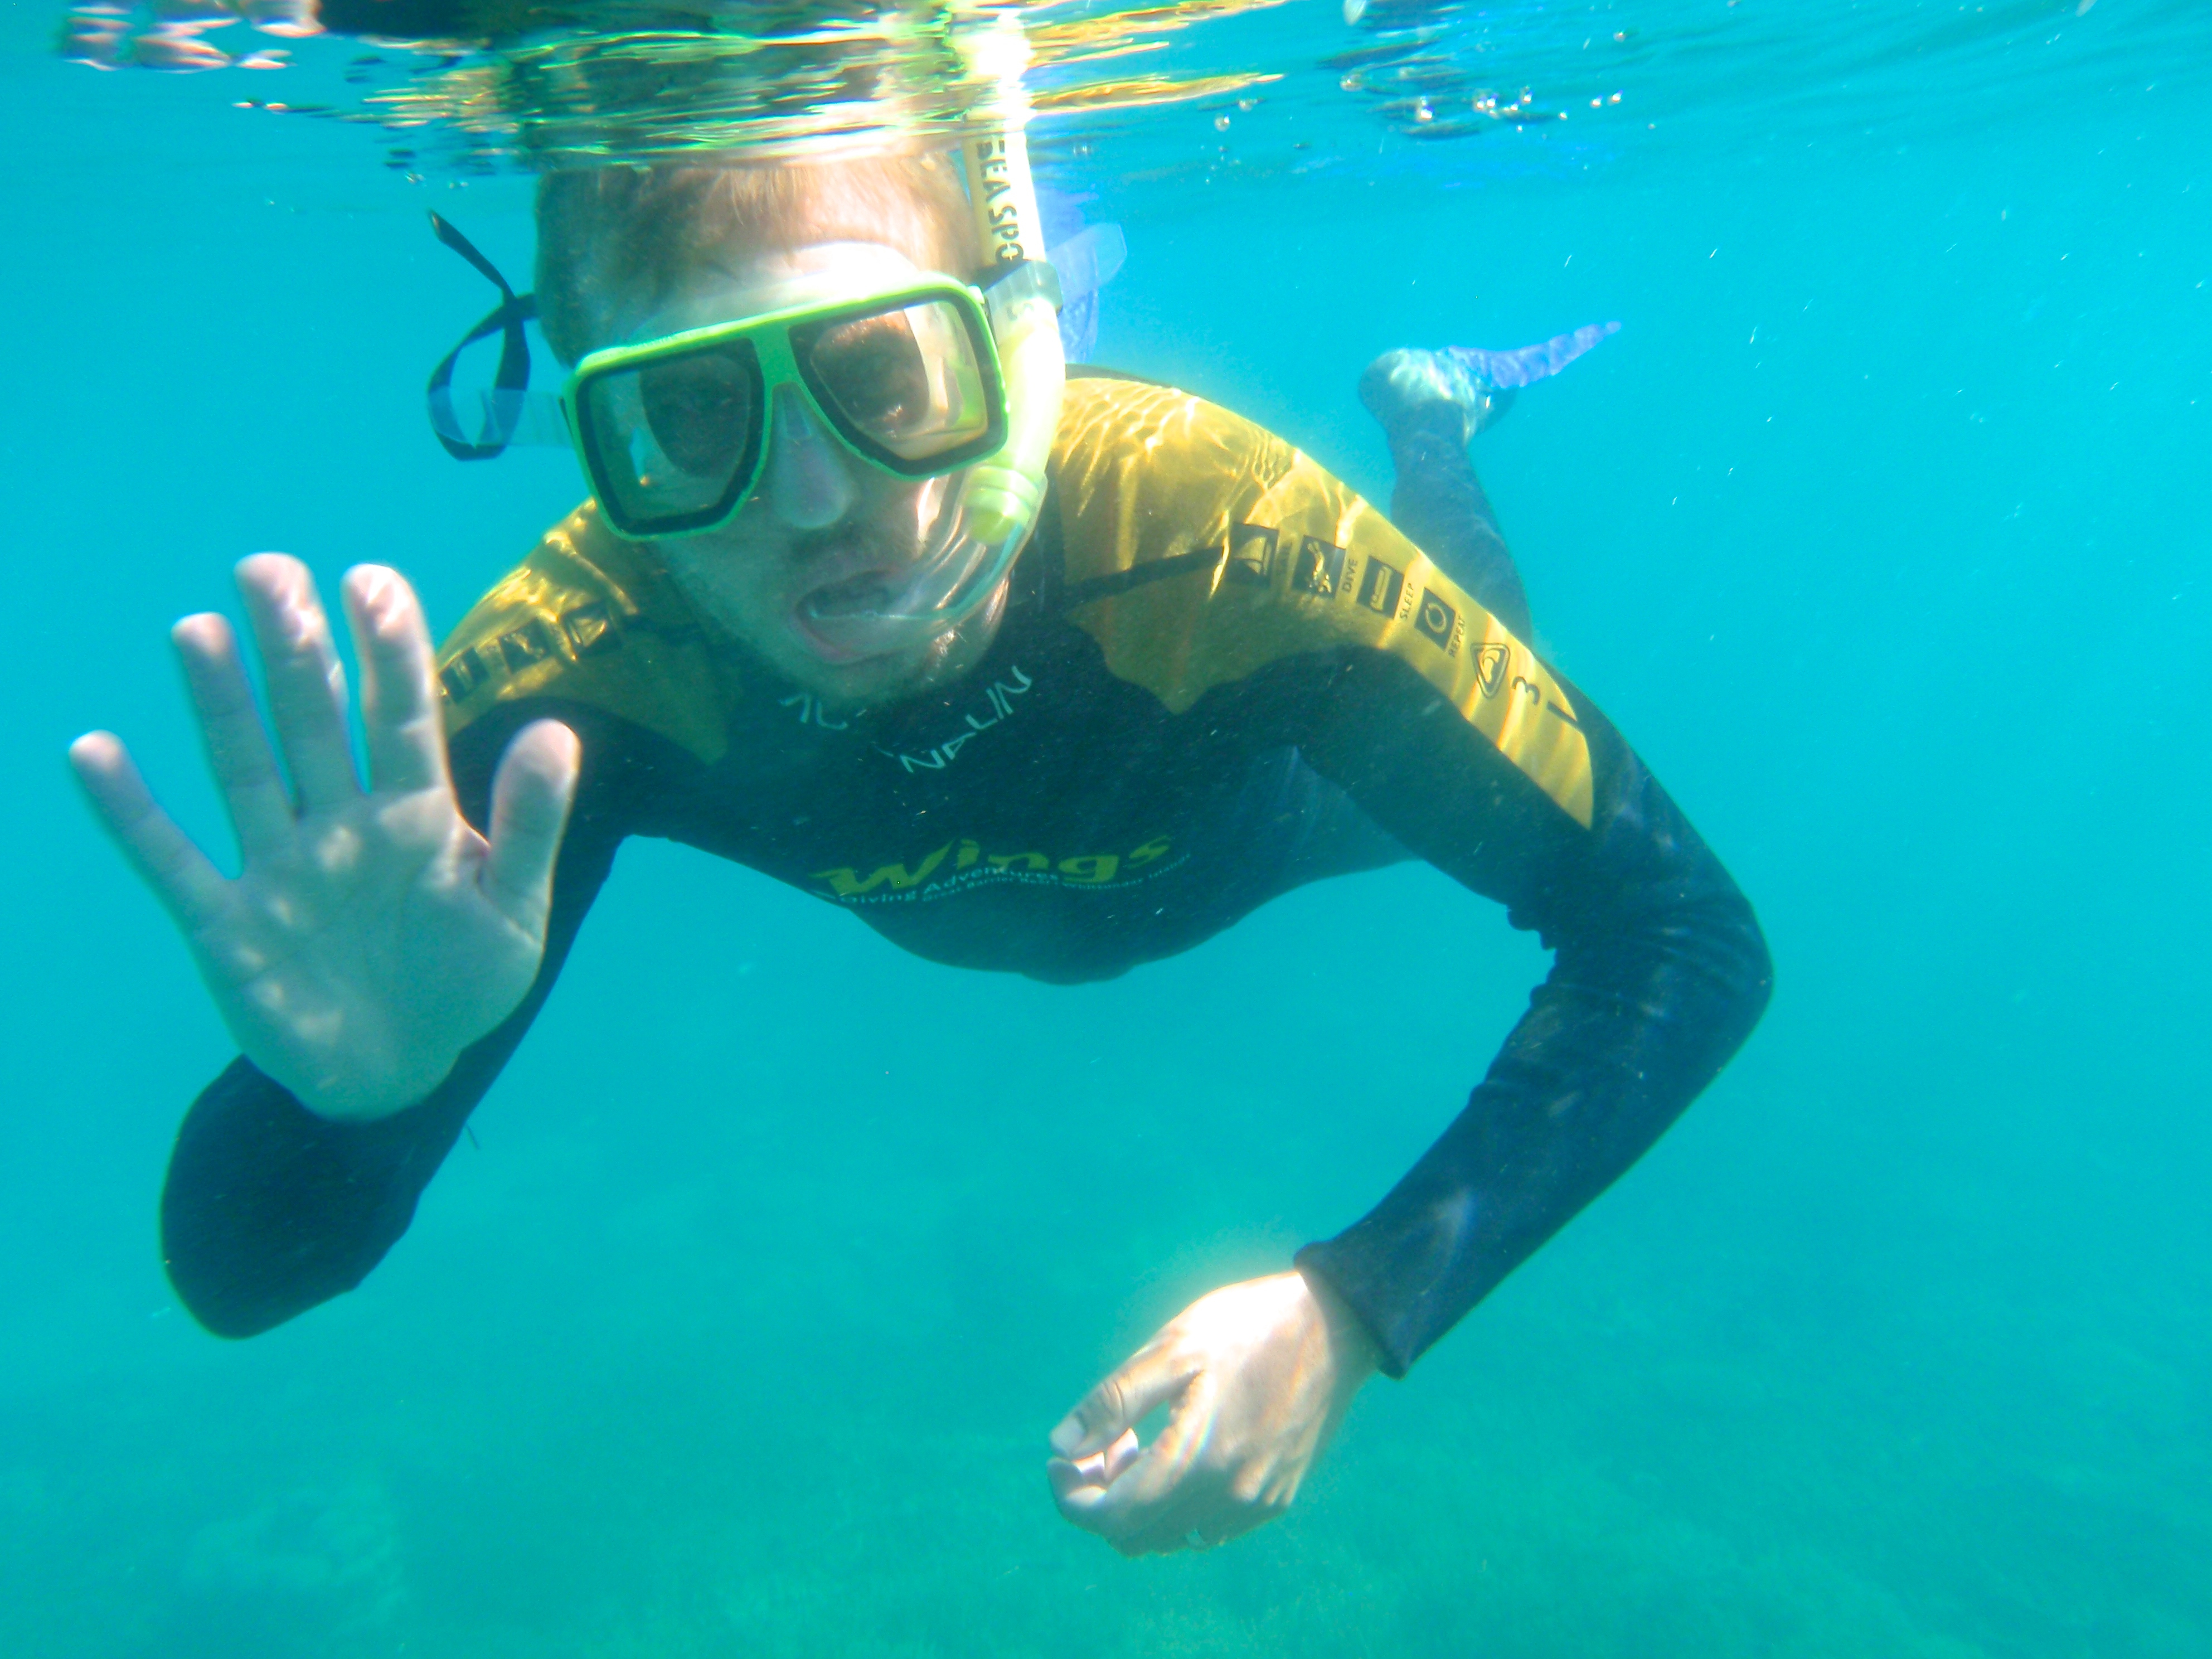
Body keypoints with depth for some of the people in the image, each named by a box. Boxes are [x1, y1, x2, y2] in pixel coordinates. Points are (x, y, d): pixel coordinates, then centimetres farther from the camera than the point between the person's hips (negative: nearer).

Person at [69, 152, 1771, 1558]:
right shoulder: (571, 682, -41)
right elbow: (241, 1269, -37)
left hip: (1263, 807, -1)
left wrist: (1355, 1302, -54)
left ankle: (1429, 419, 53)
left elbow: (1689, 933, -41)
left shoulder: (1211, 533, -48)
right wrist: (342, 1093, -61)